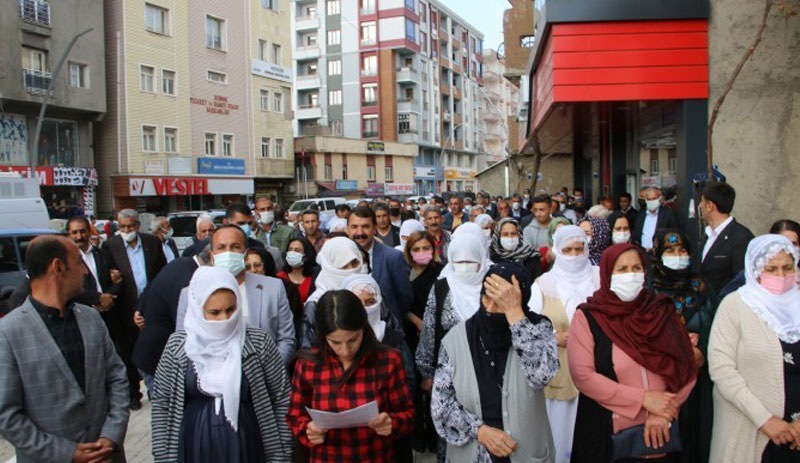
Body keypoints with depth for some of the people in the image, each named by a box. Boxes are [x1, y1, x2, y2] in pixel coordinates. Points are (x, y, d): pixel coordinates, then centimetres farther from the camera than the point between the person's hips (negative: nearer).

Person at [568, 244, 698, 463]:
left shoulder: (661, 312, 3)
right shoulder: (587, 317, -7)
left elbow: (686, 367, 0)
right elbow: (583, 376, -15)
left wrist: (663, 413, -12)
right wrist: (643, 399, -16)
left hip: (659, 433, 3)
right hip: (610, 435, -3)